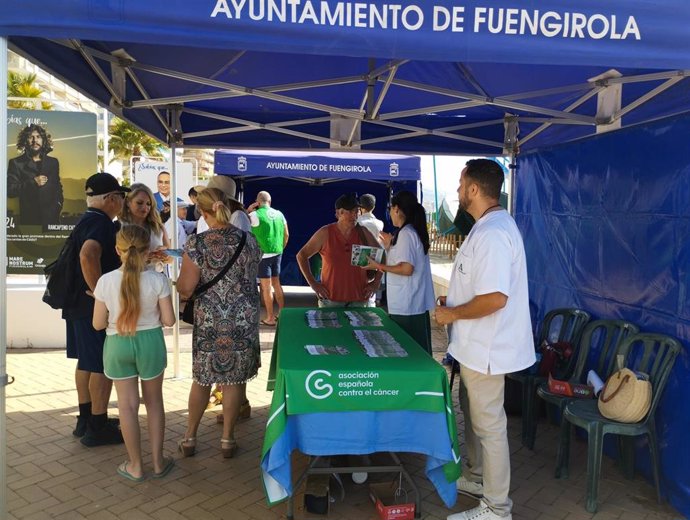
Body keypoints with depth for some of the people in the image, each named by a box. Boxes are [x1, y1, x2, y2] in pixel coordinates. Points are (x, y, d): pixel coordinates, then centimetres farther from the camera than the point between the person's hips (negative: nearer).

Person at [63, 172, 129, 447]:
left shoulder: (86, 220, 14)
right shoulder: (101, 222, -18)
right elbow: (88, 255, -35)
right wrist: (100, 292, -28)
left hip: (79, 303, 10)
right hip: (96, 307, -10)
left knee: (86, 362, 17)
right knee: (102, 366, -1)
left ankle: (86, 419, 28)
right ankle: (98, 427, 8)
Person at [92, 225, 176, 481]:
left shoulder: (106, 281, -12)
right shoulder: (158, 280, -14)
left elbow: (98, 324, -5)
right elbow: (169, 320, -10)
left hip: (118, 345, 0)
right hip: (150, 342, 0)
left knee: (127, 405, 12)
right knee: (154, 402, 16)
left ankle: (135, 466, 23)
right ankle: (158, 462, 26)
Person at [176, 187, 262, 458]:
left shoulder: (196, 243, -12)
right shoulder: (249, 240, -3)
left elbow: (185, 290, -9)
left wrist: (183, 275, 11)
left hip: (208, 321, -1)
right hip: (244, 320, 1)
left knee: (202, 378, 15)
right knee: (235, 379, 11)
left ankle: (190, 437, 28)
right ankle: (227, 439, 22)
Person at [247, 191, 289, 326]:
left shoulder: (255, 215, -11)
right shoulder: (279, 214, 5)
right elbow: (286, 235, 10)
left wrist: (248, 210, 4)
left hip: (263, 254, -6)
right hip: (277, 254, 6)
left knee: (266, 287, 0)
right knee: (276, 284, 17)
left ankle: (270, 318, 5)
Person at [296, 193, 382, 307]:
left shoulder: (362, 233, 2)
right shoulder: (325, 233, -4)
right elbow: (301, 255, 2)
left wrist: (376, 282, 6)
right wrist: (312, 283, -4)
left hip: (359, 299, 2)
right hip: (330, 300, -2)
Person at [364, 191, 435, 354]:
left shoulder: (406, 233, -15)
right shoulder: (414, 231, 14)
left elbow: (407, 269, -21)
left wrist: (379, 266, -12)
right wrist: (390, 246, 18)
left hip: (407, 307, -9)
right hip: (415, 304, 9)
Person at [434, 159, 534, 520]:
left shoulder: (492, 233, -25)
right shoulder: (487, 226, 9)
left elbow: (495, 298, -32)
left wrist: (452, 314, -18)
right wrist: (453, 302, 9)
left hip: (486, 349, -11)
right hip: (476, 345, 11)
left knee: (489, 425, 3)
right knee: (473, 415, 24)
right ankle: (478, 478, 43)